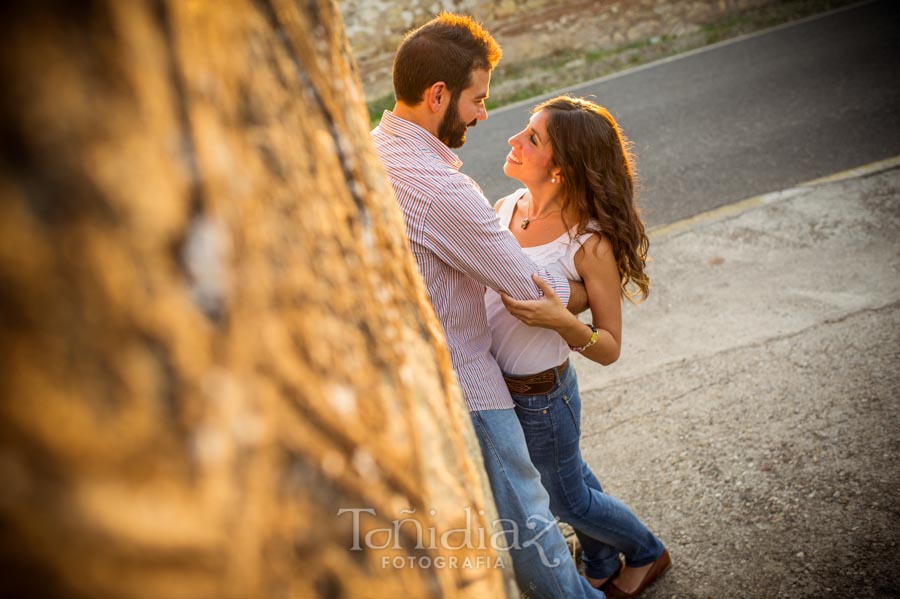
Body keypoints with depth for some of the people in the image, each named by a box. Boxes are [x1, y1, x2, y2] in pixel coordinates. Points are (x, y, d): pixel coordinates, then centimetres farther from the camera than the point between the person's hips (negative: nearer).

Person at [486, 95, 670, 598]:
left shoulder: (591, 242, -25)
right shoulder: (508, 208, -8)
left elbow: (609, 349, -18)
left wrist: (561, 320, -35)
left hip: (540, 395, -6)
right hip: (494, 380, 6)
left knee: (569, 501, 18)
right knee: (573, 477, 28)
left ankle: (648, 553, 48)